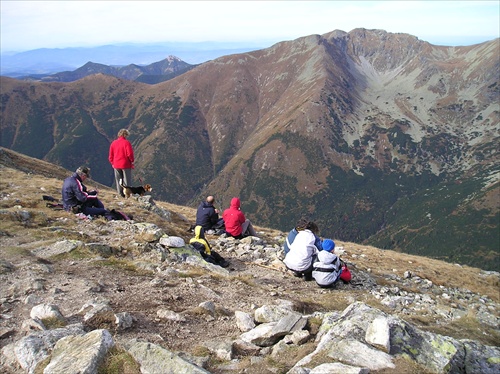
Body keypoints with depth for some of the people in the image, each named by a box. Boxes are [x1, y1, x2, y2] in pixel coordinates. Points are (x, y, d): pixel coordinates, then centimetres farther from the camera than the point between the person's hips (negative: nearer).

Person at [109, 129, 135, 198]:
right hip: (126, 165, -4)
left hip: (116, 165, 4)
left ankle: (121, 194, 16)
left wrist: (112, 163, 18)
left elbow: (110, 155, 9)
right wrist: (132, 161, 0)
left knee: (118, 181, 12)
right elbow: (130, 154, -15)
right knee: (127, 180, 4)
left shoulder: (113, 143, 5)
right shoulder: (126, 142, -10)